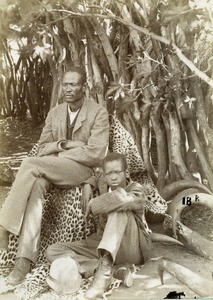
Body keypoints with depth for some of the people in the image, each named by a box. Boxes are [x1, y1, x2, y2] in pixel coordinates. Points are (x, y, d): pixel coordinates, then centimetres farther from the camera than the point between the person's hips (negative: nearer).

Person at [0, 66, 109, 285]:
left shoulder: (99, 113, -2)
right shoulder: (54, 113, 15)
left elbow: (95, 153, -12)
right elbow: (42, 149, 12)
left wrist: (58, 153, -9)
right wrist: (64, 144, -9)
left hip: (82, 169, -4)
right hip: (51, 169, 4)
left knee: (30, 164, -29)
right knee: (35, 184, -32)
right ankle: (25, 258, -35)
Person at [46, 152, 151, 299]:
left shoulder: (137, 191, -12)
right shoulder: (104, 182, 5)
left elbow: (120, 196, -37)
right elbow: (95, 179, 31)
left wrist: (92, 204, -24)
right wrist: (88, 186, 7)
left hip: (131, 249, -6)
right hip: (100, 244, 6)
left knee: (119, 207, -32)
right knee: (53, 251, -10)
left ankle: (105, 266, -45)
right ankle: (99, 269, -35)